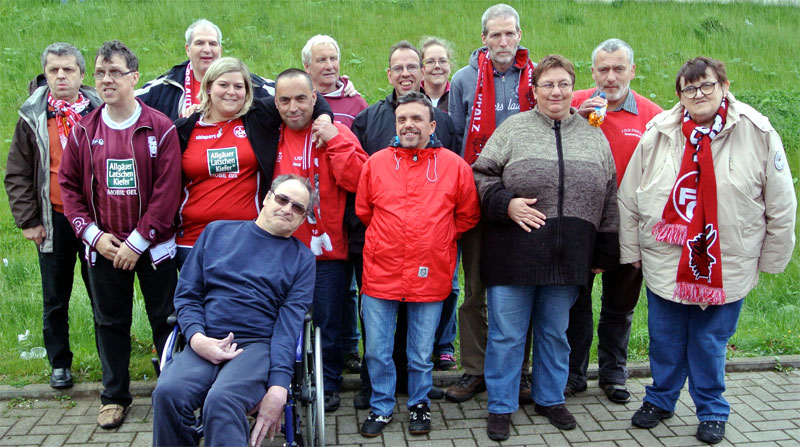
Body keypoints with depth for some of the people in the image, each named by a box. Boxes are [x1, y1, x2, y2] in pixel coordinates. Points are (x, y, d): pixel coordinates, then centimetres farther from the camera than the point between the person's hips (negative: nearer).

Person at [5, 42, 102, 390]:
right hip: (53, 221, 1)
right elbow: (16, 175, 5)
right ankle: (59, 364, 26)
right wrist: (28, 220, -2)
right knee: (55, 299, 11)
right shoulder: (32, 118, 3)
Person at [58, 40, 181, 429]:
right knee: (110, 322, 12)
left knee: (164, 318, 6)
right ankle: (114, 397, 26)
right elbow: (68, 185, 5)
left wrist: (138, 241, -15)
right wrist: (93, 234, -6)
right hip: (103, 247, 3)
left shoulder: (160, 128, -8)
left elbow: (167, 191, -13)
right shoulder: (83, 131, 4)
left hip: (152, 246, -3)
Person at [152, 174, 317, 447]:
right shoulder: (217, 232, 17)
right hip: (204, 344, 2)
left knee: (221, 401, -34)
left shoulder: (302, 259, 12)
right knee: (167, 393, -29)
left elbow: (290, 322, -1)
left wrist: (278, 386, -16)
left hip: (259, 344, -2)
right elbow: (186, 294, 14)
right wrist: (197, 338, -7)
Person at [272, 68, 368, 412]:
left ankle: (328, 384, 24)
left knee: (327, 321, 8)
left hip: (326, 249, -3)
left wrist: (335, 142, -20)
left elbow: (358, 181, -16)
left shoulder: (335, 134, -3)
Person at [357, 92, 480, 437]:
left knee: (421, 354, 11)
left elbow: (468, 215, 9)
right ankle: (381, 407, 28)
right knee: (377, 350, 9)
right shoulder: (376, 163, 2)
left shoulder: (454, 166, -1)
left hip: (429, 276, -1)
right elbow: (363, 210, 13)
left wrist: (436, 238, 9)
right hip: (381, 275, 1)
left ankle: (419, 404, 33)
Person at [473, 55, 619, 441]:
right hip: (514, 253, -2)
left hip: (567, 260, 3)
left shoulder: (593, 135, 11)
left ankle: (550, 398, 34)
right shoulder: (514, 128, 2)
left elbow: (609, 200, 14)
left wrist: (604, 254, 12)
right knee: (506, 334, 4)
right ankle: (500, 407, 20)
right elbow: (482, 175, 1)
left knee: (555, 332, 15)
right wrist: (506, 203, -16)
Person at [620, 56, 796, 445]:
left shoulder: (758, 134, -8)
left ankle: (712, 412, 31)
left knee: (710, 343, 11)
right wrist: (631, 252, 6)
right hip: (665, 264, 2)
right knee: (665, 340, 15)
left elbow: (781, 207, -1)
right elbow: (629, 200, 4)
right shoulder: (657, 134, -4)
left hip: (727, 270, -2)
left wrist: (770, 260, 2)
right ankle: (660, 400, 37)